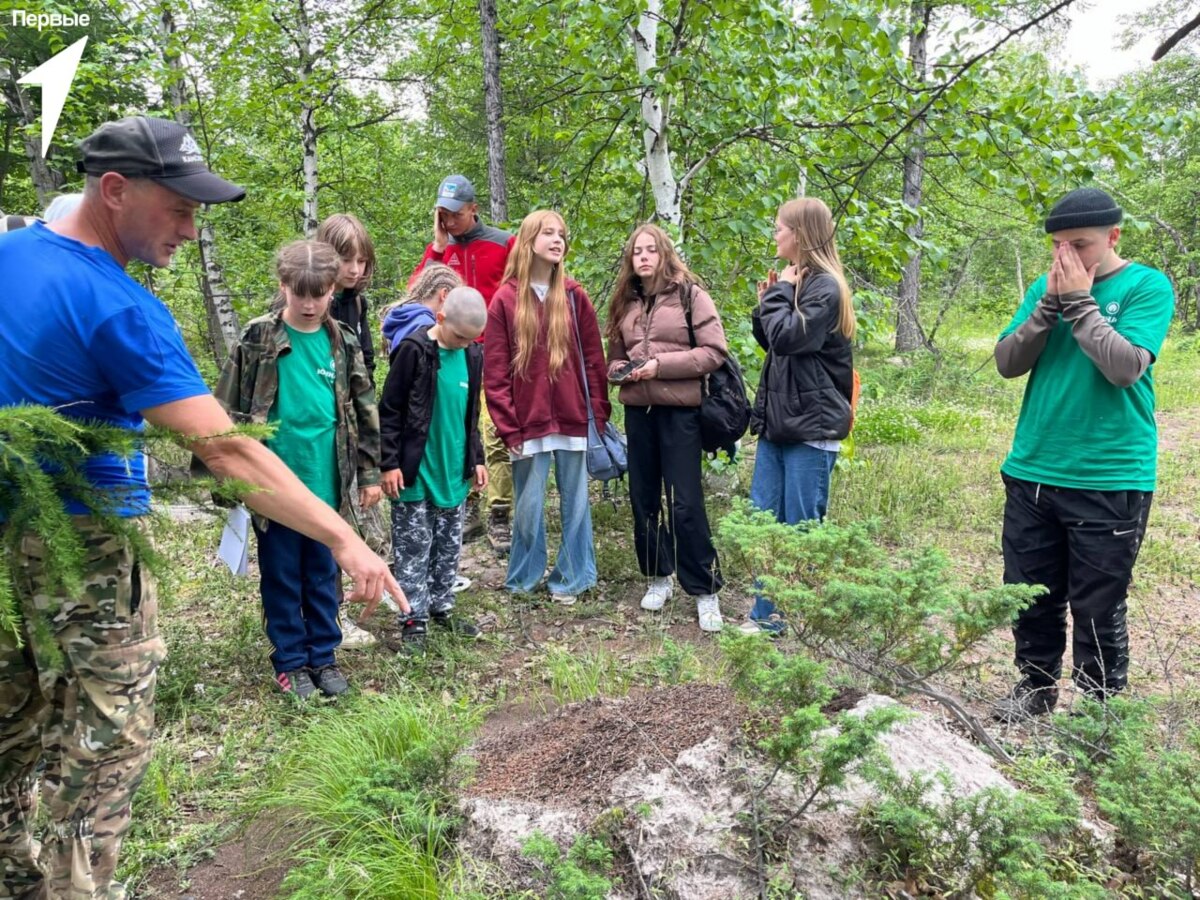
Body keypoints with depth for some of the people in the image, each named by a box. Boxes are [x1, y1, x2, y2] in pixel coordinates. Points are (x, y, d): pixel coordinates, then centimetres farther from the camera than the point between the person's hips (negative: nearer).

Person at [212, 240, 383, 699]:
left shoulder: (343, 342, 3)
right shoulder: (258, 339, -6)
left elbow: (364, 411, 7)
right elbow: (231, 410, -3)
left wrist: (369, 473, 6)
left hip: (326, 483, 2)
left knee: (324, 574, 14)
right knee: (281, 577, 11)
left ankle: (323, 656, 28)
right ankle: (290, 661, 25)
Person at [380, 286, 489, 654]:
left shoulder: (473, 354, 4)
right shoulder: (414, 350, -13)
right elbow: (390, 410, -10)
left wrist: (477, 458, 14)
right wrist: (390, 463, -12)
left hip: (454, 471, 6)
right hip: (416, 472, -6)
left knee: (449, 546, 15)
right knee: (414, 548, 3)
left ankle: (442, 608, 29)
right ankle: (414, 619, 13)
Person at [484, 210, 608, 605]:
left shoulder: (575, 297, 4)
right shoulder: (505, 300, -1)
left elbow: (593, 360, 4)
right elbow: (495, 372, -2)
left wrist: (599, 415, 0)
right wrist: (508, 426, -6)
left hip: (574, 420, 2)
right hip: (528, 423, -1)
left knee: (575, 503, 10)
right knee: (528, 506, 8)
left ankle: (571, 579, 24)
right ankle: (522, 579, 25)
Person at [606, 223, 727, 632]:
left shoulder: (690, 294, -3)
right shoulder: (624, 302, 12)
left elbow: (714, 351, -9)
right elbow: (614, 356, 19)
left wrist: (661, 364, -16)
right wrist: (621, 370, -5)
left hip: (679, 410, -5)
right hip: (638, 410, 5)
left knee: (686, 503, -5)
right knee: (643, 498, 10)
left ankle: (705, 590, 8)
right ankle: (659, 576, 27)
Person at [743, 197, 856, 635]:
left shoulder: (825, 286, -11)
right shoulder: (794, 281, 15)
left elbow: (787, 336, -21)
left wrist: (779, 294, -7)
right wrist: (766, 301, 4)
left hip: (811, 425, -8)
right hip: (778, 420, 8)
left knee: (802, 528, 0)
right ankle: (765, 615, 21)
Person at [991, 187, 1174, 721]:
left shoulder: (1148, 287, -5)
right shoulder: (1046, 287, 7)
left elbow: (1126, 367, -19)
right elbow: (1007, 363, -1)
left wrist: (1079, 303, -15)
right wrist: (1050, 304, -11)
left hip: (1109, 482, -4)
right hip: (1031, 474, 4)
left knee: (1097, 609, 6)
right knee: (1030, 596, 14)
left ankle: (1099, 707, 23)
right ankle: (1035, 687, 32)